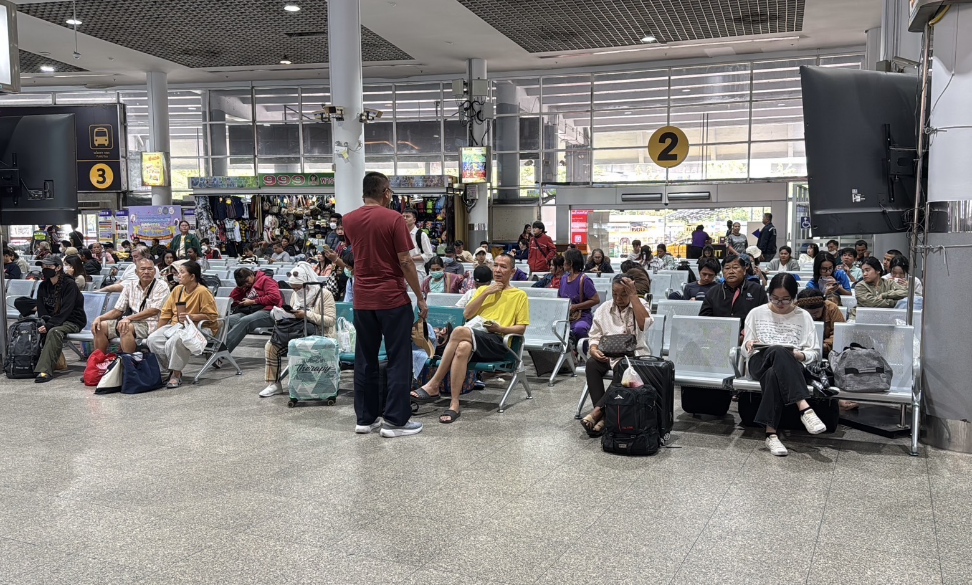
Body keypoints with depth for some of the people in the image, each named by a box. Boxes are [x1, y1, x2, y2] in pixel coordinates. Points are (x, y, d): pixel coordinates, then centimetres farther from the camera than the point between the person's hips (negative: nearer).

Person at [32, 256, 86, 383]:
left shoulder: (69, 284, -14)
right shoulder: (43, 286, 6)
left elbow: (66, 310, -21)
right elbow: (41, 310, 3)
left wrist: (48, 325, -29)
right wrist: (44, 324, -17)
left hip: (72, 321, -7)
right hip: (52, 320, 7)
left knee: (54, 331, -34)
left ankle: (45, 370, -41)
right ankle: (56, 361, -9)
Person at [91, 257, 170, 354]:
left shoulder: (161, 286, -4)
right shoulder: (130, 285, 12)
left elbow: (154, 311, -15)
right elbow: (117, 310, 12)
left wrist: (129, 318, -23)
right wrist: (99, 318, -6)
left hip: (150, 324, -6)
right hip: (131, 322, 6)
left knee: (126, 327, -32)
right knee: (101, 326, -9)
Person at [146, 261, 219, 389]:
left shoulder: (202, 292, -12)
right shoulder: (177, 290, 9)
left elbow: (212, 316, -14)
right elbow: (166, 312, 14)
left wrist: (191, 317, -23)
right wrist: (157, 330, 7)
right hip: (175, 325, 8)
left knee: (174, 341, -34)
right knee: (152, 339, -15)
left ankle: (176, 375, -15)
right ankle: (171, 369, -3)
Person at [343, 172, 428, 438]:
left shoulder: (349, 220, 7)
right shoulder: (393, 219, -11)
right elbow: (406, 263, -13)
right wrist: (420, 297, -4)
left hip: (362, 301, 6)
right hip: (393, 299, -5)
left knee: (365, 360, 12)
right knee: (398, 360, 2)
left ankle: (365, 418, 17)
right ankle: (395, 420, 4)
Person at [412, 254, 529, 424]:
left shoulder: (520, 295, 15)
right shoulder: (483, 289, 27)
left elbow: (521, 328, 8)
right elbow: (467, 314, 12)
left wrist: (500, 329, -10)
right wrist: (486, 292, 4)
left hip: (498, 342, -3)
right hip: (473, 338, 4)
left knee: (459, 331, -34)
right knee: (463, 347, -38)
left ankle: (433, 385, -31)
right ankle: (454, 405, -39)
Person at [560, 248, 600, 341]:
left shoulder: (584, 280, -7)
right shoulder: (564, 278, 14)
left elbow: (596, 300, -10)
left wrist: (575, 307, -12)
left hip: (582, 317, -6)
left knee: (579, 328, -39)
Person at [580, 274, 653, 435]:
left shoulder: (640, 304, 3)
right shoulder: (603, 309, 10)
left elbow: (644, 324, -19)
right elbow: (594, 336, 10)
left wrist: (633, 295, -18)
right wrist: (593, 350, -13)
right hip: (608, 354, 3)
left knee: (623, 367, -37)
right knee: (591, 364, -29)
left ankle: (598, 410, -31)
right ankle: (602, 416, -29)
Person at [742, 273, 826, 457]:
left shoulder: (803, 316, 12)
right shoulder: (756, 313, 14)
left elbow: (815, 352, 10)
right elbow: (745, 350, 15)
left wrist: (800, 355, -14)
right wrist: (748, 345, -11)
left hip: (790, 367, 0)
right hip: (760, 362, 0)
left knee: (773, 375, -42)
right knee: (778, 351, -40)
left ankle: (771, 434, -44)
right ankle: (804, 408, -50)